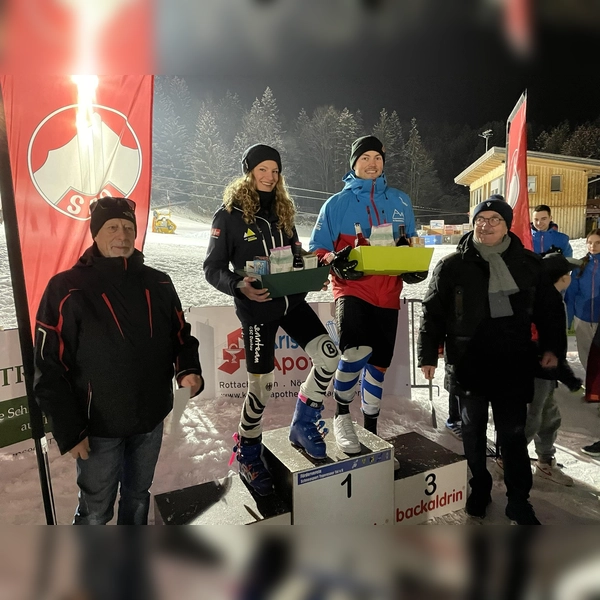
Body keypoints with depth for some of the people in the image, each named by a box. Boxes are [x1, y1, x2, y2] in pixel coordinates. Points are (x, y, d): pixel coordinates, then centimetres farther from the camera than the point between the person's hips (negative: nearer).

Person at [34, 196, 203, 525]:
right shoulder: (67, 289, -14)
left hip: (151, 419, 4)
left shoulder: (159, 284, 0)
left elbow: (181, 336, 7)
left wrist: (189, 370, -14)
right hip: (99, 427, -4)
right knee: (96, 510, 16)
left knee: (138, 496, 26)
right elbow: (49, 369, -13)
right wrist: (69, 431, -13)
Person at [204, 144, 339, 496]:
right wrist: (239, 286, -26)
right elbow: (213, 268, -7)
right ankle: (247, 454, 26)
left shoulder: (283, 209, 11)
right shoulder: (229, 215, -5)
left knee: (329, 356, -9)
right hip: (257, 307, -5)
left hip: (292, 301, 5)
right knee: (263, 384, 1)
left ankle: (305, 424, 15)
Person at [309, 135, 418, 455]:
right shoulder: (337, 203, 3)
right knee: (357, 351, -27)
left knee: (379, 363, 12)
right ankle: (342, 415, 1)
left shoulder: (400, 201, 12)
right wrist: (334, 261, -20)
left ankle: (371, 427, 34)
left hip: (387, 293, 4)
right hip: (352, 288, -4)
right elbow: (316, 249, 1)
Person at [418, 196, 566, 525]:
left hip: (514, 366, 1)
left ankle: (519, 501, 25)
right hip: (469, 365, -1)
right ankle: (478, 490, 32)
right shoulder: (451, 266, -3)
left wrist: (553, 347, 4)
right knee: (473, 432, 14)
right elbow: (432, 313, -2)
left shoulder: (528, 263, 3)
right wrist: (428, 354, -5)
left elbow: (549, 308, 11)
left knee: (513, 434, 10)